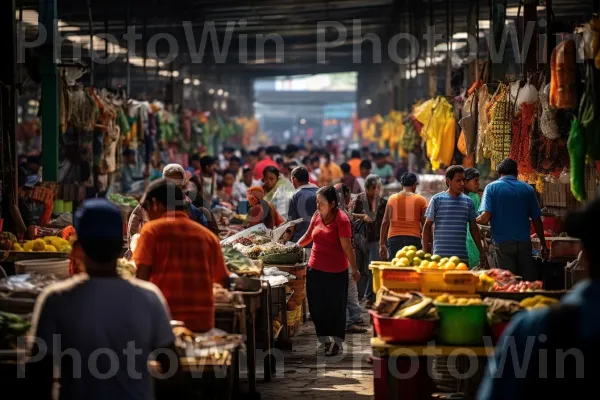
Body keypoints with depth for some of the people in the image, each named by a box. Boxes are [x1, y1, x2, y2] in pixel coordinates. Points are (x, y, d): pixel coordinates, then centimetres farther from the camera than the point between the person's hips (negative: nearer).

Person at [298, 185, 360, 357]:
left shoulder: (341, 219, -14)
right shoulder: (317, 216, 3)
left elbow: (347, 247, -16)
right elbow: (308, 236, 17)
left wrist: (354, 269, -16)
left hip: (336, 271, -6)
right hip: (315, 269, 6)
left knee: (336, 307, 6)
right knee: (317, 306, 10)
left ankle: (337, 342, 18)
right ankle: (324, 340, 24)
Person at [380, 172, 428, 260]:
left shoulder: (392, 198, 9)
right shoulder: (420, 200, 4)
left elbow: (385, 222, 7)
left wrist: (382, 244, 11)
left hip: (394, 239, 2)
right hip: (413, 239, -2)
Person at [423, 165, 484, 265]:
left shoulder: (468, 202, 11)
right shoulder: (437, 199, 1)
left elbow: (473, 228, 17)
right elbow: (427, 226, 3)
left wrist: (481, 252, 14)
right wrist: (426, 253, -1)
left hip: (462, 256, 3)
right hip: (441, 256, -3)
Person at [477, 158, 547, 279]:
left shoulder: (492, 188, 0)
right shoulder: (528, 189, 8)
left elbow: (485, 218, -12)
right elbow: (537, 220, 9)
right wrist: (543, 245, 18)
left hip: (503, 243, -2)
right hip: (524, 242, 2)